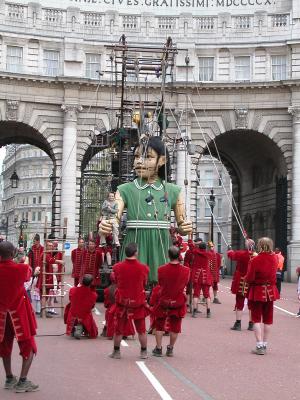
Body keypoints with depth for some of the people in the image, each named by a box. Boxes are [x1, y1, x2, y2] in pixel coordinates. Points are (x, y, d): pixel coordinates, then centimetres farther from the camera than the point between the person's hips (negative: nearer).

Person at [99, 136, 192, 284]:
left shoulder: (172, 191, 5)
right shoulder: (125, 190, 2)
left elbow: (181, 228, 13)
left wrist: (184, 228, -10)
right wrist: (105, 227, -34)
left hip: (161, 254, 1)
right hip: (134, 254, -1)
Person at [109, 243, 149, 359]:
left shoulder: (117, 267, -11)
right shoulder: (143, 268, -12)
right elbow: (144, 284, 4)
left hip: (122, 301, 0)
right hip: (138, 302, 0)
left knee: (119, 329, 14)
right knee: (141, 329, 14)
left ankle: (116, 352, 22)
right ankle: (144, 352, 21)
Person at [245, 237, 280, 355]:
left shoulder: (254, 260, -19)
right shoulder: (274, 258, -3)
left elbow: (249, 279, -18)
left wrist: (245, 278, 3)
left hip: (257, 292, -4)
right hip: (270, 291, 4)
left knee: (257, 319, 2)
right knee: (267, 319, 13)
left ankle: (259, 346, -6)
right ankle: (265, 345, 20)